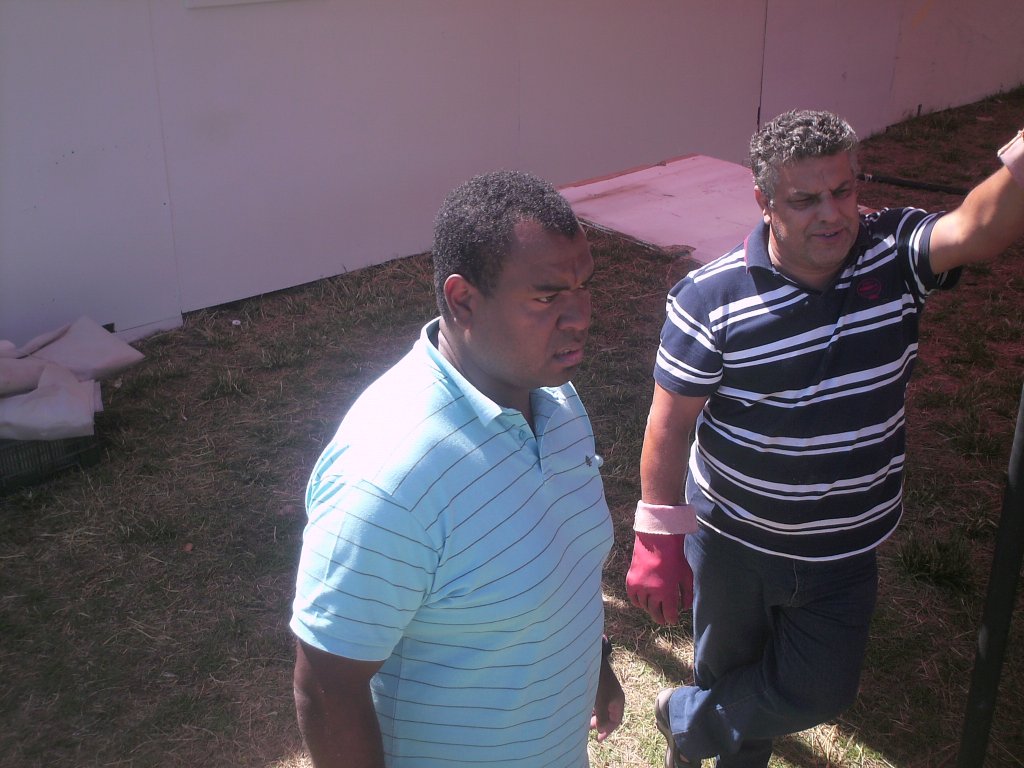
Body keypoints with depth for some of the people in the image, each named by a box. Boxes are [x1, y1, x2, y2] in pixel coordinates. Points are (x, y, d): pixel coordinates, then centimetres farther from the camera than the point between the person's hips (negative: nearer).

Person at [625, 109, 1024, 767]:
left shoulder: (894, 255, -12)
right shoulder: (710, 299, -20)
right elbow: (671, 424, -15)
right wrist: (660, 542, -13)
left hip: (844, 548, 3)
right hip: (732, 541, -3)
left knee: (822, 692, 15)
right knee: (728, 673, 19)